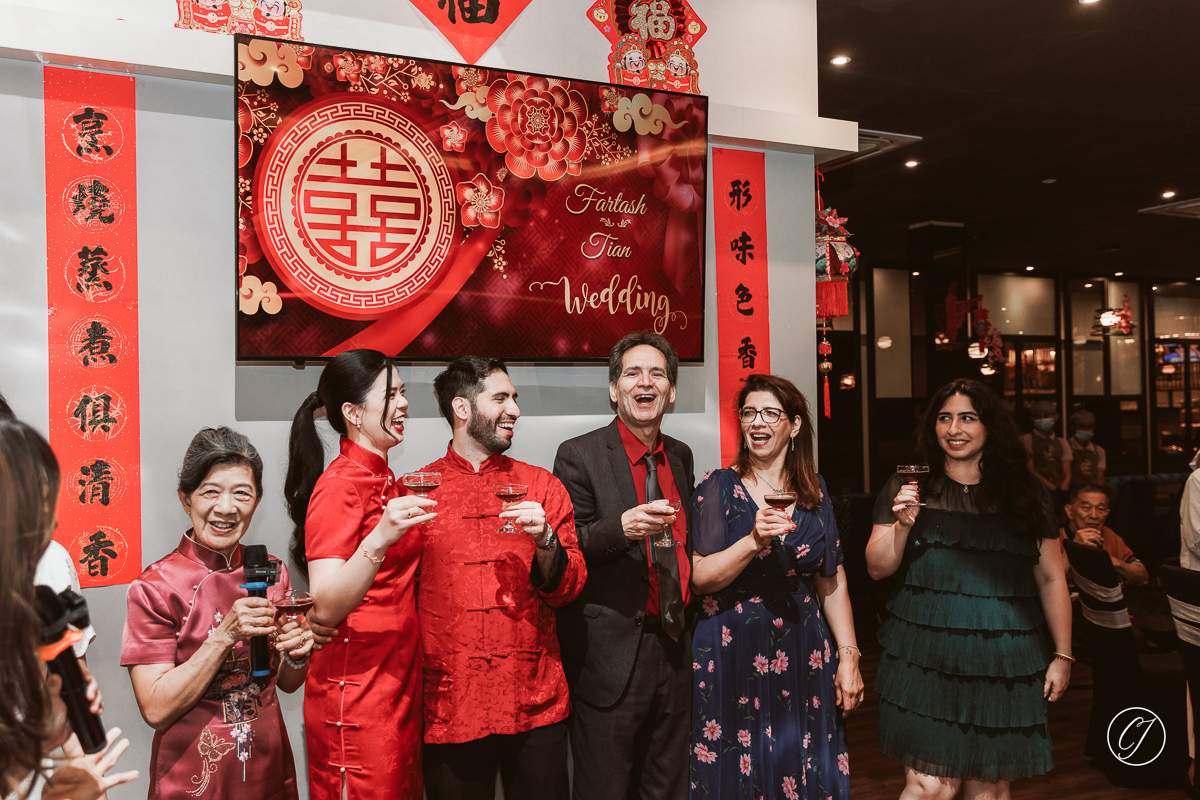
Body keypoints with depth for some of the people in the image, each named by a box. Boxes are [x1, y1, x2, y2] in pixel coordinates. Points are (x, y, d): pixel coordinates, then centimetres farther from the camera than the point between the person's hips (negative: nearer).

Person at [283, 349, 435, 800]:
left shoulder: (384, 480, 13)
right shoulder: (339, 485, -14)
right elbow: (324, 608, -23)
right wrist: (380, 538, -35)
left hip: (397, 678, 9)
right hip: (356, 691, -9)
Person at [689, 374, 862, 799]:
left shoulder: (814, 491, 6)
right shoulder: (718, 488, -5)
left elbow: (832, 582, 10)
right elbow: (699, 579, -12)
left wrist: (849, 657, 6)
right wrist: (754, 541, -24)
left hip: (803, 653, 3)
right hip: (731, 654, -3)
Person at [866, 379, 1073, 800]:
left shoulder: (1025, 495, 8)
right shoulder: (907, 488, 4)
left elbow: (1052, 579, 11)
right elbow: (877, 568, 2)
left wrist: (1063, 655, 7)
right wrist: (903, 525, -15)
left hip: (1005, 667, 2)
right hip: (925, 661, -1)